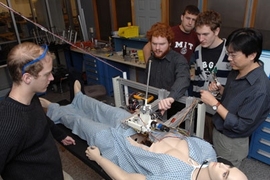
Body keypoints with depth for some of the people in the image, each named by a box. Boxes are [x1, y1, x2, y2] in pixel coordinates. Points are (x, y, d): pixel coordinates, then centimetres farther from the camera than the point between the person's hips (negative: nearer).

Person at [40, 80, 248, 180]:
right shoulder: (207, 149, -18)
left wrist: (98, 157, -17)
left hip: (119, 144, -5)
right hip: (143, 128, 6)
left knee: (80, 121, 14)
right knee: (103, 108, 23)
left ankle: (53, 110, 50)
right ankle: (79, 99, 60)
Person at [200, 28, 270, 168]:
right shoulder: (237, 71, -6)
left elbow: (240, 125, -26)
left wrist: (214, 103, -26)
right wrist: (220, 89, -8)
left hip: (232, 143, -7)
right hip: (218, 132, 7)